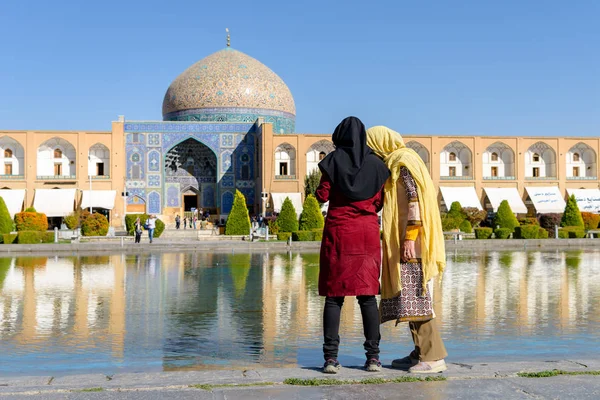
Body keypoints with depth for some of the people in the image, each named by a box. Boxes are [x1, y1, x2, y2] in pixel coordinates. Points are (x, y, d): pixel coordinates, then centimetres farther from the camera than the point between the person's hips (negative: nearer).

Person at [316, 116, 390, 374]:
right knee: (367, 294, 5)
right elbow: (378, 203, 4)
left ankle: (331, 358, -3)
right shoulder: (375, 164, 5)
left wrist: (320, 188, 17)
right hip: (367, 232, 2)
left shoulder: (333, 160, -1)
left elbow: (322, 196, -5)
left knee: (334, 295, 1)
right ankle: (373, 356, 2)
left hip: (338, 230, -2)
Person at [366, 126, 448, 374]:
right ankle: (421, 353, 16)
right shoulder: (397, 163, 21)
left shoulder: (403, 162, -9)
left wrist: (409, 238, -24)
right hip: (406, 242, 10)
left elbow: (415, 200, -19)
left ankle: (434, 357, -9)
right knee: (410, 298, 11)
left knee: (415, 298, -11)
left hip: (411, 242, -10)